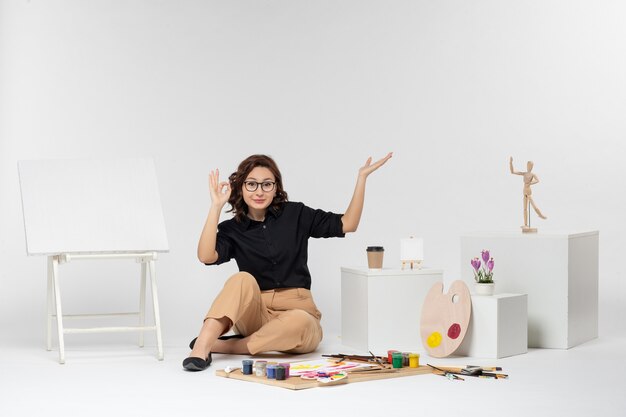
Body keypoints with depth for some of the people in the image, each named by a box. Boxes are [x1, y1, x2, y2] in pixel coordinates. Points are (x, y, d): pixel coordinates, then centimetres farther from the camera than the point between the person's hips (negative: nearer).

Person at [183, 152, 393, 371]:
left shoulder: (295, 214, 6)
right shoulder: (232, 229, 3)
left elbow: (347, 224, 5)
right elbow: (206, 256, -17)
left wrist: (362, 177, -2)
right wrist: (216, 206, -18)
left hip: (298, 312, 0)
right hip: (255, 315, 0)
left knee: (299, 322, -36)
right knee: (243, 279, -30)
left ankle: (223, 346, -27)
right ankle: (202, 347, -43)